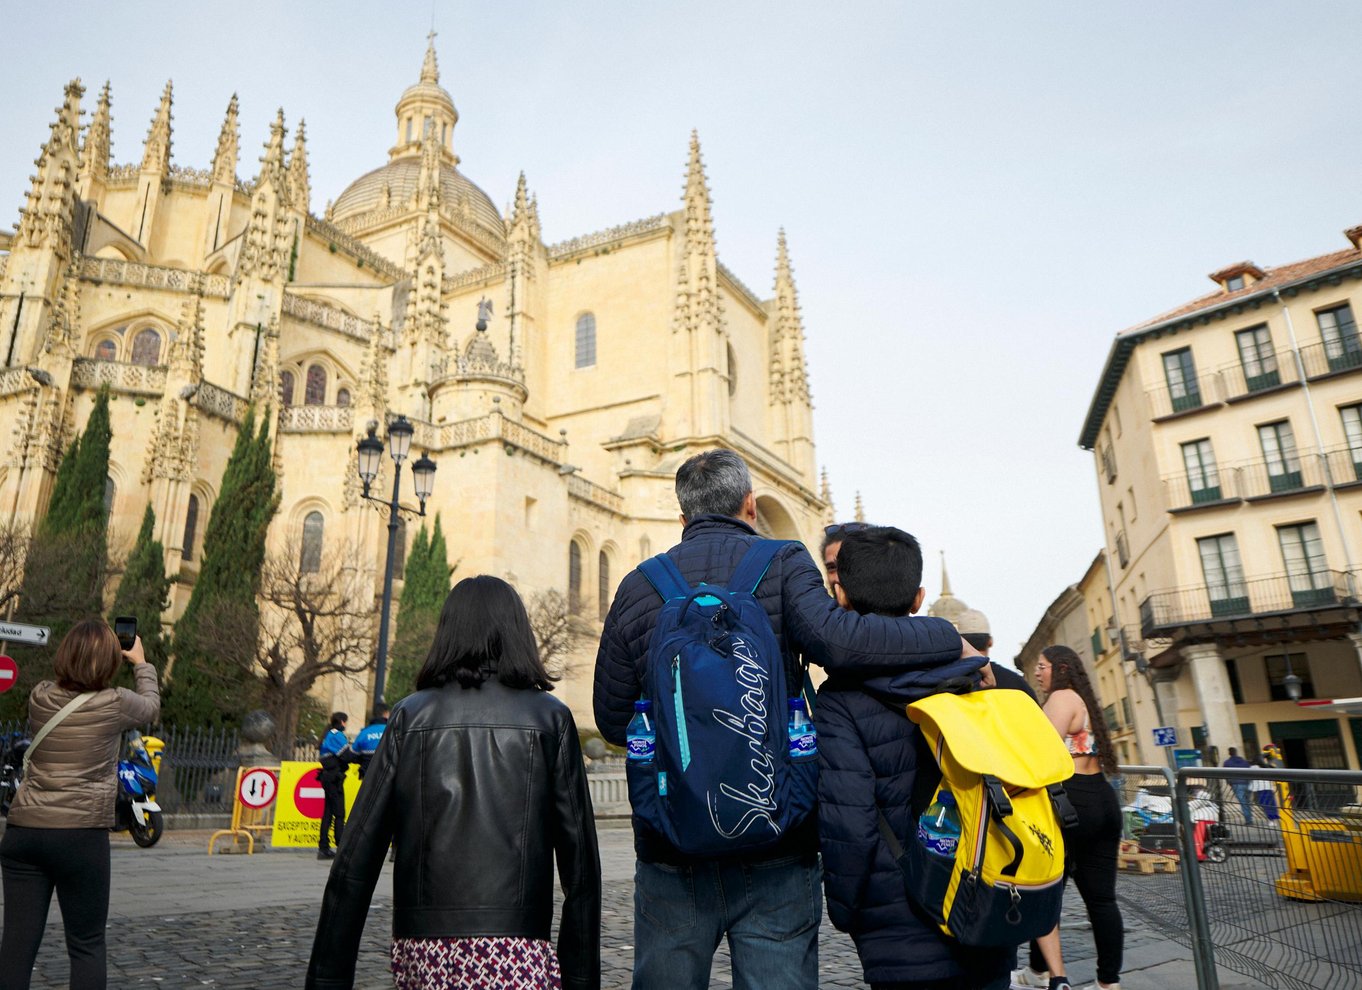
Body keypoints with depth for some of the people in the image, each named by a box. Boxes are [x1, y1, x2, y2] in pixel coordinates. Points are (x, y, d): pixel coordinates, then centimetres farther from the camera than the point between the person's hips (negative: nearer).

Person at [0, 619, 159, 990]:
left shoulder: (39, 697, 2)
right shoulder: (115, 703, -9)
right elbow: (152, 707, 14)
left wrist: (80, 652, 31)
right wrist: (141, 662, 27)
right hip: (81, 834, -4)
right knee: (86, 945, 7)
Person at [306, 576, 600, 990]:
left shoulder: (410, 715, 4)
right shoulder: (549, 718, 1)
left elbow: (355, 859, 2)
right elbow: (580, 863, 0)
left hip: (421, 952, 3)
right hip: (517, 955, -2)